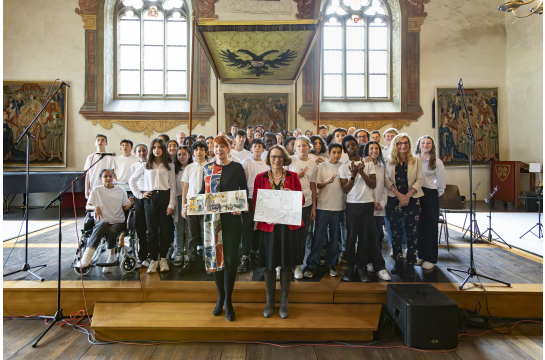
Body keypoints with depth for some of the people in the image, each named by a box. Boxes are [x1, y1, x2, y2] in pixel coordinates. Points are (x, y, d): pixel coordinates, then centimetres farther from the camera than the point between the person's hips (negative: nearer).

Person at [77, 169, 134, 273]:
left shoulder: (121, 191, 12)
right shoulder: (96, 190, 10)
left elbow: (125, 208, 11)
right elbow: (87, 206, 9)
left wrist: (130, 203, -12)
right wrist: (95, 207, -13)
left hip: (118, 222, 1)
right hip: (102, 220, 0)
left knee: (112, 230, -36)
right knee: (103, 225, -39)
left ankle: (111, 256, -14)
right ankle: (86, 258, -46)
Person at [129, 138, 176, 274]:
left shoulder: (169, 166, 7)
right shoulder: (146, 165, 10)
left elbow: (173, 186, 3)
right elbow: (132, 180, 15)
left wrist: (171, 204, -5)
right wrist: (139, 194, 3)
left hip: (164, 197, 0)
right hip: (150, 198, 1)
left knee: (165, 229, 0)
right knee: (151, 229, 2)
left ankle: (163, 259, 14)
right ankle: (154, 260, 11)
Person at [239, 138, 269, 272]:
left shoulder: (266, 165, 10)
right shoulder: (246, 163, -1)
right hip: (249, 199, -3)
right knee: (247, 227, -3)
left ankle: (254, 252, 23)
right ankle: (245, 256, 3)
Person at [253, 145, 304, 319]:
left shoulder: (293, 176, 5)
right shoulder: (260, 177, 4)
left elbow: (301, 200, 3)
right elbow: (255, 201, 0)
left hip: (289, 226, 1)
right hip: (268, 226, 0)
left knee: (286, 265, 8)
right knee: (269, 265, 8)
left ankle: (284, 301, 23)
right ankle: (269, 301, 25)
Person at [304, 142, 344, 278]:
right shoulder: (322, 166, 4)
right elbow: (317, 185, 1)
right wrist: (327, 182, -17)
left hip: (339, 207, 2)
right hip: (323, 206, -2)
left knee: (335, 238, 6)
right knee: (319, 236, -1)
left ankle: (331, 264, 19)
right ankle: (312, 265, 6)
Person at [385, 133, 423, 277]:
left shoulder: (416, 160, 3)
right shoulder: (390, 161, 6)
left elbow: (419, 180, -2)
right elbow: (387, 179, 1)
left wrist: (408, 195, -13)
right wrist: (398, 194, -11)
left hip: (412, 199, -1)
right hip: (394, 200, 1)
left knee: (412, 232, 0)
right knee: (396, 231, 4)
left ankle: (410, 264, 9)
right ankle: (398, 262, 14)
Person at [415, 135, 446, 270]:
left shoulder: (436, 162, -3)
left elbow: (442, 183, 3)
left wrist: (434, 195, 7)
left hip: (430, 196, -3)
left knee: (430, 226, 3)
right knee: (418, 225, 8)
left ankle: (430, 258, 13)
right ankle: (421, 255, 21)